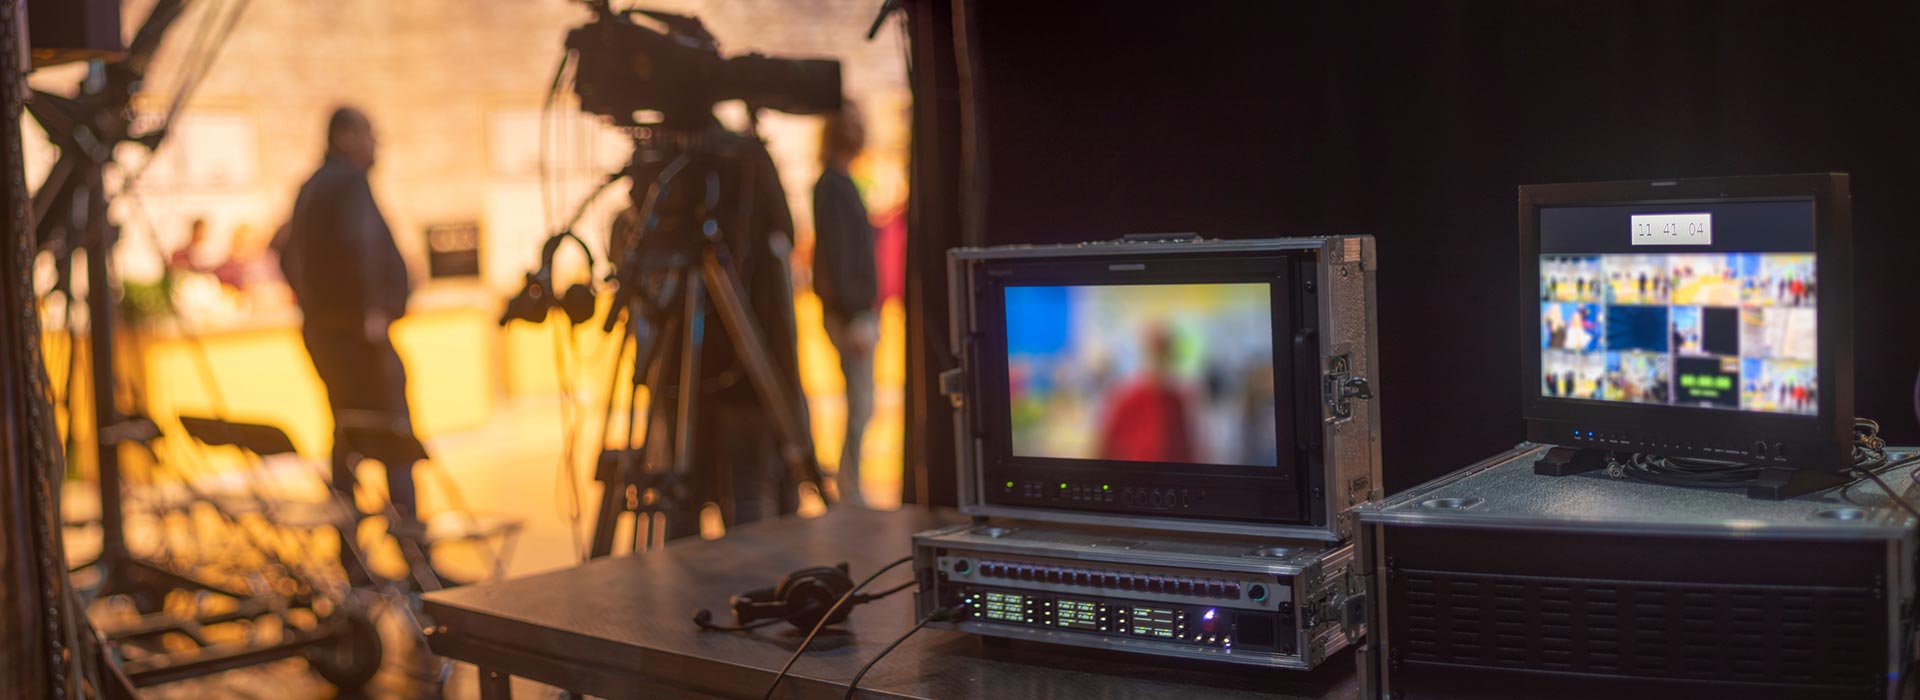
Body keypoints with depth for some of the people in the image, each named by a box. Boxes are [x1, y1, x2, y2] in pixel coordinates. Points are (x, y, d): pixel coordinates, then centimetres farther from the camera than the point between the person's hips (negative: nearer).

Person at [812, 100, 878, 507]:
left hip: (856, 311, 10)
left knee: (860, 407, 13)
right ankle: (849, 493, -3)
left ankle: (848, 489, 19)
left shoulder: (841, 183, 16)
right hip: (849, 315, -10)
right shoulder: (834, 186, -14)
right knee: (861, 407, -8)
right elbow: (836, 256, -20)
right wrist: (856, 319, -23)